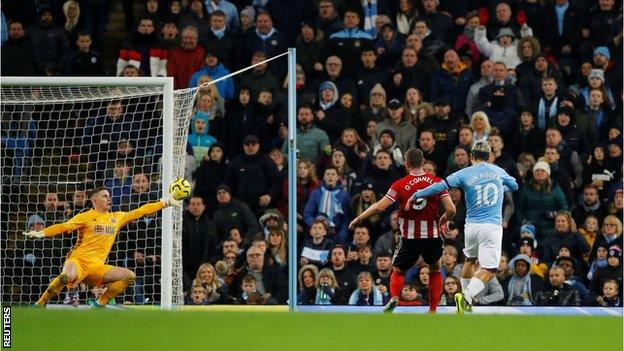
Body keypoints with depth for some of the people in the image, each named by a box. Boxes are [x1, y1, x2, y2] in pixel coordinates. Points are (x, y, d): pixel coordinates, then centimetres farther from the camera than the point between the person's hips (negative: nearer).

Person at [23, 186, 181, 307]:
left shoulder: (117, 218, 16)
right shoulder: (86, 217, 2)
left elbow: (141, 211, 22)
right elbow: (64, 227, -5)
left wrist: (165, 202, 22)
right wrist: (41, 233, -18)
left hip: (96, 267, 6)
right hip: (78, 261, -6)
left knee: (129, 276, -8)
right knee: (69, 275, -39)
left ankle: (100, 304, -1)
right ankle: (39, 305, -22)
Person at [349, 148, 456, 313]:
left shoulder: (400, 185, -6)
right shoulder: (437, 182, -2)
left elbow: (379, 207, -11)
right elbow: (451, 209, -8)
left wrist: (357, 219, 0)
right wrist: (442, 222, 14)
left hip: (409, 238, -1)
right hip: (432, 236, 1)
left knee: (398, 271, 18)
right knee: (435, 270, 24)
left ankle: (394, 297, -12)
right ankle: (433, 311, 17)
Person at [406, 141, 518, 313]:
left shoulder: (464, 174, 0)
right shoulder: (498, 171, 7)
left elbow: (440, 186, -9)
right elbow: (514, 186, 26)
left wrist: (415, 196, 0)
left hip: (471, 225, 2)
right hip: (492, 226, -2)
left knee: (470, 259, 26)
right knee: (489, 270, -4)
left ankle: (466, 298, 29)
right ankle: (467, 296, -25)